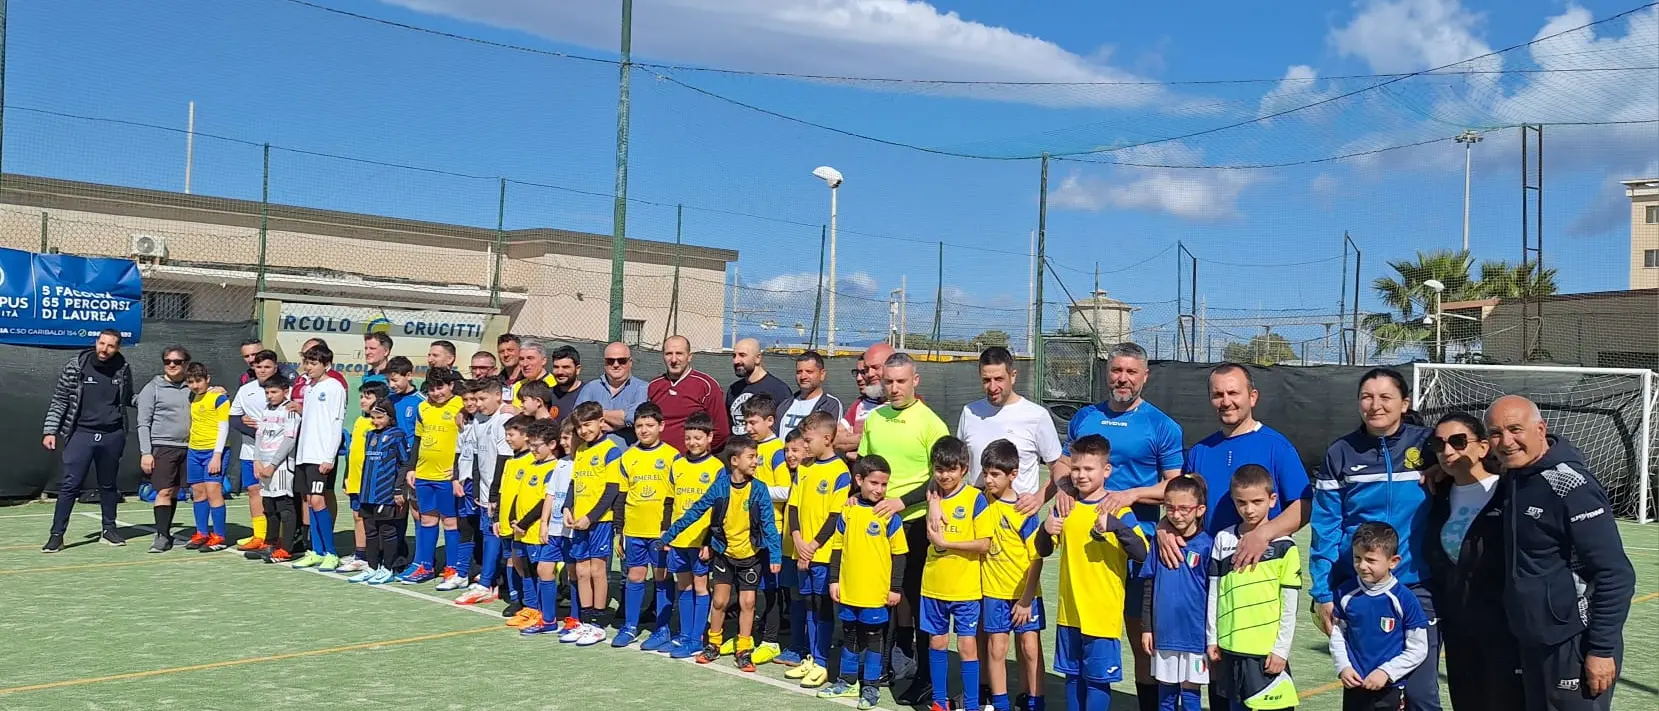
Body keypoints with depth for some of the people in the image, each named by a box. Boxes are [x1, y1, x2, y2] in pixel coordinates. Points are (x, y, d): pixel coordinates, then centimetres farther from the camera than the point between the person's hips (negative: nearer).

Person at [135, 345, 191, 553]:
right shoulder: (153, 388, 1)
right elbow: (143, 423, -3)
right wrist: (146, 452, -8)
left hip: (188, 448, 4)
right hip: (162, 447, -4)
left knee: (175, 492, 9)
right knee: (164, 491, -9)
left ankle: (166, 533, 18)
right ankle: (162, 536, -7)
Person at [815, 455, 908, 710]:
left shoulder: (889, 516, -7)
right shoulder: (847, 512, 2)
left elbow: (899, 554, -4)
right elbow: (837, 547, 9)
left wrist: (895, 588, -5)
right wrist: (834, 580, 6)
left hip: (876, 592, -4)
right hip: (849, 590, 4)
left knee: (874, 638, 6)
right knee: (849, 636, 16)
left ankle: (871, 686, 17)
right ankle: (848, 682, 29)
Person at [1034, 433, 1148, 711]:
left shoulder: (1119, 510, -8)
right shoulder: (1065, 507, 5)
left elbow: (1141, 554, -19)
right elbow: (1044, 551, 10)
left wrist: (1116, 526, -34)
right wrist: (1046, 531, -12)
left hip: (1103, 613, -5)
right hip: (1070, 610, 5)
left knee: (1097, 678, 2)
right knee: (1073, 675, 14)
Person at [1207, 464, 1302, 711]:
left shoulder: (1283, 546, -3)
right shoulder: (1223, 540, 6)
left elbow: (1289, 606, -2)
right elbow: (1214, 594, 9)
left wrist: (1281, 649, -5)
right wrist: (1211, 639, 6)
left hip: (1266, 651, -3)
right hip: (1227, 647, 4)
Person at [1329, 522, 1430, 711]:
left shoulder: (1404, 598, -13)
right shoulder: (1345, 593, -4)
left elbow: (1418, 649, -7)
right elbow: (1337, 635, 7)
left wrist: (1386, 671, -14)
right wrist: (1343, 667, -7)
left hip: (1389, 689, -3)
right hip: (1354, 686, 3)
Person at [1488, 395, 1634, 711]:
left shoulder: (1570, 485, -19)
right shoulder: (1513, 477, 4)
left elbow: (1616, 575, -19)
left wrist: (1602, 649, -19)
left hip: (1575, 644, -8)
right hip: (1532, 642, 8)